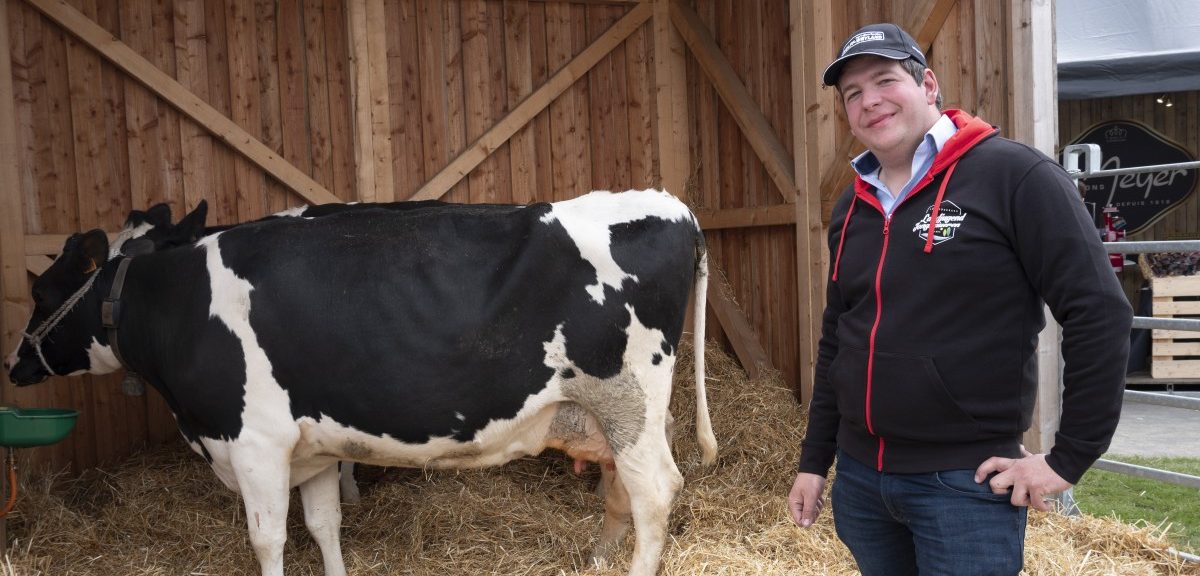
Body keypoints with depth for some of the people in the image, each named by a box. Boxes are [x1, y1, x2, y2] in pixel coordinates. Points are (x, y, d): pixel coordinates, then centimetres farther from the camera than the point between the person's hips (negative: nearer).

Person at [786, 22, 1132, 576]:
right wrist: (814, 460, 15)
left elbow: (1100, 313, -12)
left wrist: (1069, 458, -12)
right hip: (859, 478, 6)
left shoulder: (1014, 176, -10)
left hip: (966, 483, -6)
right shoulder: (852, 207, 9)